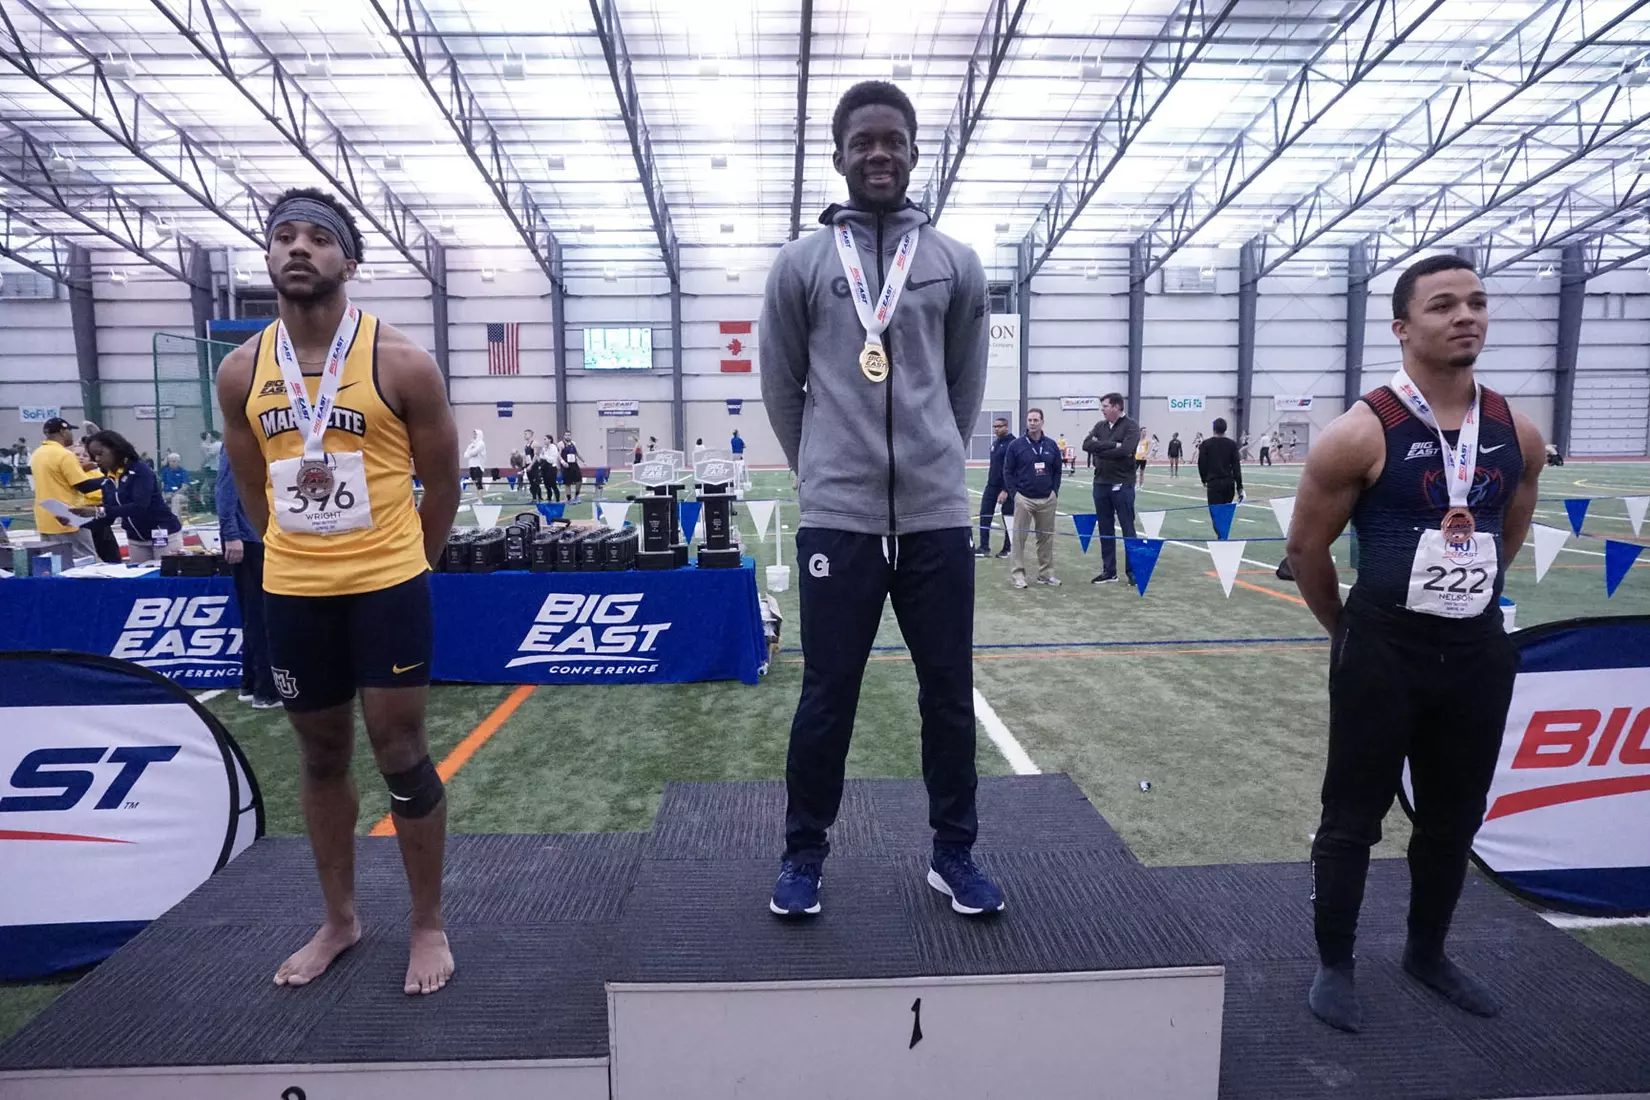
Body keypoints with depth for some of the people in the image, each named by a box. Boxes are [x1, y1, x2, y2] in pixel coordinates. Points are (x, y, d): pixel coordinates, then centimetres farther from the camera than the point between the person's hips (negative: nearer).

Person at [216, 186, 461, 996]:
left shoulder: (401, 363, -9)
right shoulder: (241, 372, 3)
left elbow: (441, 482, 0)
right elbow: (252, 489, 15)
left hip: (387, 587, -4)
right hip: (291, 593, 4)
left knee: (400, 754, 2)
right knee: (322, 758, 15)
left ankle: (428, 926, 21)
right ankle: (339, 920, 34)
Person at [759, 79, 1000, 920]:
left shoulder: (956, 265, 8)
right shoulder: (800, 264, 4)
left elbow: (966, 387, 15)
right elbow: (780, 389, 9)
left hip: (937, 516, 2)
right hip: (837, 519, -1)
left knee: (950, 694, 9)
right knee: (826, 696, 6)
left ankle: (953, 853, 28)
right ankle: (803, 853, 25)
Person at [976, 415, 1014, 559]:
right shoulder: (995, 442, 11)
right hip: (992, 485, 7)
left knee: (1008, 518, 6)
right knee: (985, 515, 2)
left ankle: (1008, 548, 17)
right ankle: (984, 546, 8)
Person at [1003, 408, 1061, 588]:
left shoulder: (1052, 445, 6)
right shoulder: (1016, 445, -2)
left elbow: (1057, 470, 13)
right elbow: (1008, 471, 1)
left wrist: (1055, 492, 4)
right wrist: (1013, 493, -6)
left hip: (1047, 499, 3)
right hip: (1024, 499, -3)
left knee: (1047, 538, 8)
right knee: (1019, 537, -2)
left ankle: (1046, 573, 17)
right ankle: (1019, 574, 4)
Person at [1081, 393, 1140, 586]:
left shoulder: (1131, 427, -6)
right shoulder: (1100, 426, 10)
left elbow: (1124, 450, -21)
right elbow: (1086, 444, -6)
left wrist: (1099, 449, -11)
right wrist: (1111, 444, -15)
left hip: (1122, 485, -5)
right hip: (1100, 484, 5)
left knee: (1128, 530, 1)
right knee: (1105, 531, 10)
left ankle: (1133, 571, 9)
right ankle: (1109, 571, 18)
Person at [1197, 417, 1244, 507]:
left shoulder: (1206, 444, -3)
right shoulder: (1232, 444, 2)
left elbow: (1201, 464, 0)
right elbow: (1236, 467, -1)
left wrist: (1204, 480, 16)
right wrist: (1239, 486, 0)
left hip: (1213, 483, -3)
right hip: (1229, 483, 3)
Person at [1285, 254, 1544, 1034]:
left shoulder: (1517, 435, 3)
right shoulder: (1362, 434, -14)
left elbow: (1508, 537, 18)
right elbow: (1306, 546, -6)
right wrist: (1352, 631, 4)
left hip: (1479, 652, 6)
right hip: (1384, 655, -5)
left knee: (1453, 818, 18)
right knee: (1353, 817, 5)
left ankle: (1427, 953, 39)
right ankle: (1335, 965, 24)